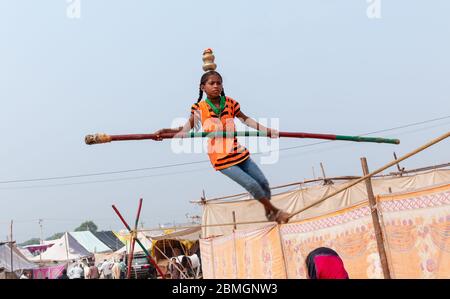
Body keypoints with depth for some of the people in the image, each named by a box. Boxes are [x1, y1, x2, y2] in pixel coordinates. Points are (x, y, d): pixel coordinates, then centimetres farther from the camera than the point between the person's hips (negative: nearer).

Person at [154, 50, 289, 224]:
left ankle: (269, 212, 34)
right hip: (221, 159, -4)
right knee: (252, 185, -10)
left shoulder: (229, 103, 0)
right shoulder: (199, 108, -9)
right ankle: (275, 211, 13)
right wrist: (166, 131, -21)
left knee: (263, 182, 8)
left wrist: (266, 130, 6)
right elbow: (188, 128, -7)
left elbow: (246, 119, 9)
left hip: (240, 154, 5)